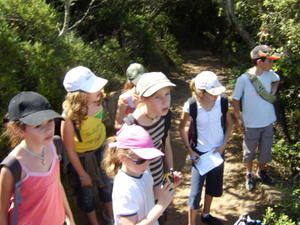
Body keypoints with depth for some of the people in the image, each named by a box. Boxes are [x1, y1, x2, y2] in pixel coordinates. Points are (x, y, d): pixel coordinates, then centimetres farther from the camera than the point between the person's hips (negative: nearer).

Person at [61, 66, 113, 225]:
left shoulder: (97, 101, -21)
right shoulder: (70, 116, -36)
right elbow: (70, 150, -22)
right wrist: (82, 174, -12)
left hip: (101, 149, 5)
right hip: (82, 157, -5)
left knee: (107, 183, 25)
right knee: (87, 191, 19)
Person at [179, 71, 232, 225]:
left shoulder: (222, 102, -16)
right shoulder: (191, 106, -23)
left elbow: (228, 124, 1)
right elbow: (182, 128, -7)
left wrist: (224, 144, -8)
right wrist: (190, 151, -11)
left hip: (218, 150, 4)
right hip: (200, 153, -4)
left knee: (213, 186, 22)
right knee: (196, 191, 1)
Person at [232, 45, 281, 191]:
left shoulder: (270, 74, -8)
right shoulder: (243, 79, -22)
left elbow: (277, 80, 18)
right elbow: (235, 100, -11)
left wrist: (273, 93, 4)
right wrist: (239, 119, -9)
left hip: (268, 122, 4)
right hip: (251, 124, -4)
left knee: (266, 149, 19)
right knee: (250, 151, 16)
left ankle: (261, 171, 45)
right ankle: (249, 175, 39)